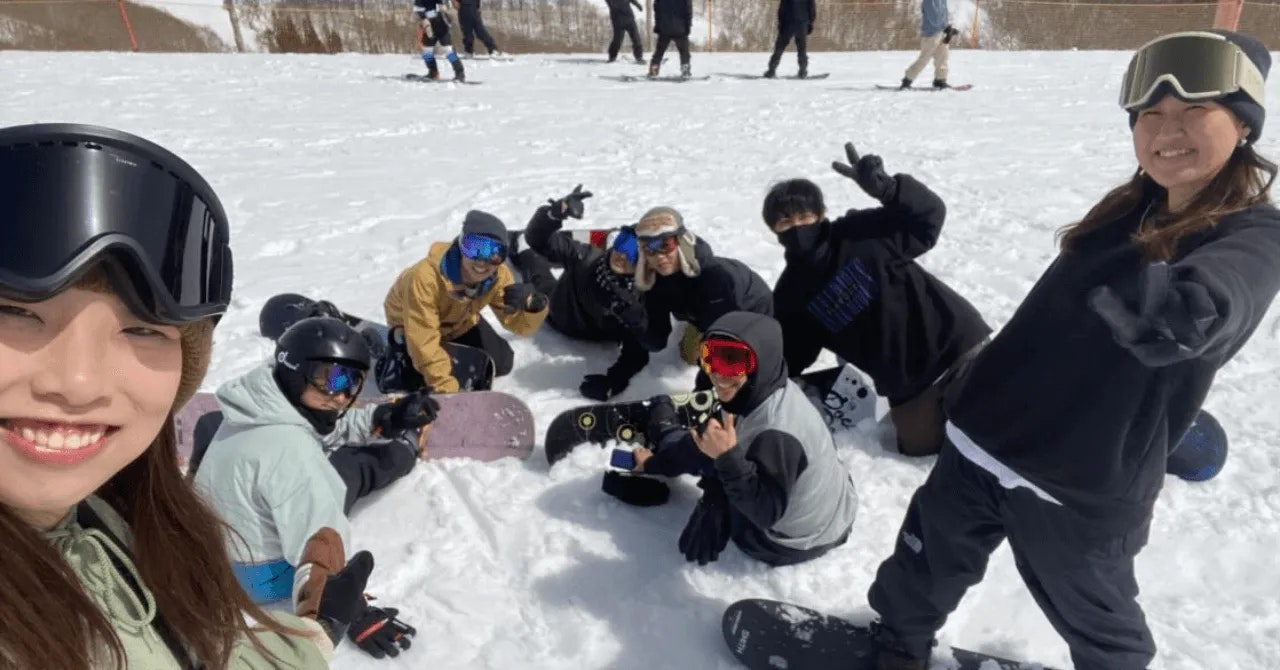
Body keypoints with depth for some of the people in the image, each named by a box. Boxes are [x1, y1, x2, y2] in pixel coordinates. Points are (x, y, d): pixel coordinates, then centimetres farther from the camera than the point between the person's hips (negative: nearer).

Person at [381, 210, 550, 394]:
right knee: (405, 384, -23)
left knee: (501, 363, -8)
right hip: (412, 327, -4)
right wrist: (447, 389, -40)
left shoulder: (499, 276, -26)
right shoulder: (425, 277, -42)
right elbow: (424, 345, -40)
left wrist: (531, 302, -46)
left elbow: (519, 324, -23)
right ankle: (390, 364, 11)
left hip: (459, 324, 5)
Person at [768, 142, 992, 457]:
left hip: (953, 340, -4)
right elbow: (789, 359, 4)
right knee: (919, 445, 11)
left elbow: (929, 213, -17)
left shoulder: (861, 233, -12)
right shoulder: (790, 295, -1)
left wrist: (885, 187, -33)